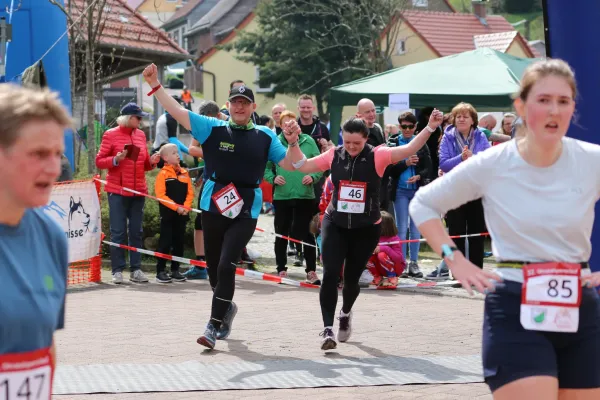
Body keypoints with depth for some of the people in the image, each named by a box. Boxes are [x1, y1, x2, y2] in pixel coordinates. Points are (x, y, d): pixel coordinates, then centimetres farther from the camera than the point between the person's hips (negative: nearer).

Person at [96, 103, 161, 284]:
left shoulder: (141, 135, 11)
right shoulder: (111, 135, -4)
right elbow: (99, 161, -3)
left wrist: (151, 162, -4)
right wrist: (116, 159, -19)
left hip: (138, 191, 5)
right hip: (117, 191, -5)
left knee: (136, 231, 7)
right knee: (118, 232, -3)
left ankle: (136, 270, 11)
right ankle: (117, 271, 1)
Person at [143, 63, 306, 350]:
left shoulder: (265, 136, 6)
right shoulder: (213, 128, 3)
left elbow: (290, 164, 5)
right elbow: (177, 111, -2)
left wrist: (293, 142, -13)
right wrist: (155, 85, -11)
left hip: (245, 211, -1)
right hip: (213, 207, 2)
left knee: (226, 265, -14)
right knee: (213, 266, 10)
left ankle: (214, 326, -10)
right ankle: (226, 308, 39)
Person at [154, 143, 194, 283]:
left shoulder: (184, 173, 10)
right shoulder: (163, 174, -6)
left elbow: (190, 192, 7)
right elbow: (160, 195, -13)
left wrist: (186, 207, -10)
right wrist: (176, 207, -18)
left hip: (182, 214, 5)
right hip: (168, 214, -5)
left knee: (178, 242, 9)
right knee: (165, 243, -3)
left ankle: (175, 270, 17)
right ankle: (160, 271, 1)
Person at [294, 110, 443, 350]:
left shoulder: (377, 156, -11)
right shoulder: (334, 155, -2)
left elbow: (410, 149, -21)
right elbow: (302, 167, 6)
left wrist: (430, 128, -33)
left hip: (366, 228, -1)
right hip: (335, 224, 1)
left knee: (352, 277, 9)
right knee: (330, 274, -13)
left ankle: (346, 314, 42)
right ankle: (328, 329, -11)